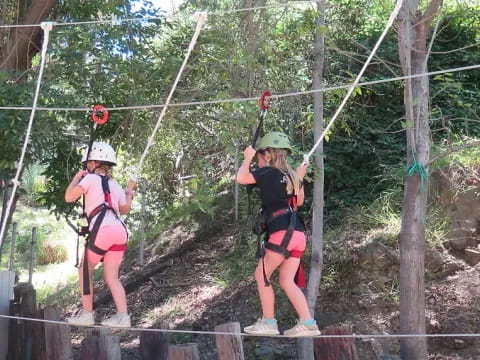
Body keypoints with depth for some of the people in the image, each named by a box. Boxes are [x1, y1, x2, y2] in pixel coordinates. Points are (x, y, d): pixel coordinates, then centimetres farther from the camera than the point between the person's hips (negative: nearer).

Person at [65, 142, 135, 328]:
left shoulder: (91, 179, 5)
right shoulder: (115, 185, 23)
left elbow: (69, 197, 0)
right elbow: (125, 209, 32)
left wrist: (76, 178, 15)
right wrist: (129, 191, 46)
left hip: (102, 230, -6)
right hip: (120, 231, 6)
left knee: (85, 270, 10)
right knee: (111, 277, 9)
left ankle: (87, 314, 9)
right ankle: (122, 316, -1)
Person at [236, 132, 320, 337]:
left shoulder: (269, 172, -4)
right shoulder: (292, 175, 18)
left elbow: (241, 178, -9)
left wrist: (248, 158, 6)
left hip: (282, 233, -8)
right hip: (298, 233, 8)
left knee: (261, 275, 5)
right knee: (286, 281, 10)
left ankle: (268, 323, 8)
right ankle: (307, 323, 3)